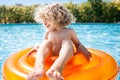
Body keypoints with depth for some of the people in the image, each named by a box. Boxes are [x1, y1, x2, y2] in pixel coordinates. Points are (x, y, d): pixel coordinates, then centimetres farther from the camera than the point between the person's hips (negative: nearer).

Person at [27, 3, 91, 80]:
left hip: (66, 59, -2)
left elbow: (78, 44, 14)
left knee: (67, 42, -26)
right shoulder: (48, 33, 17)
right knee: (46, 42, -17)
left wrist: (84, 51, -5)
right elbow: (44, 45, 24)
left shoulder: (69, 31, 9)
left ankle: (57, 68, -59)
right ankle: (39, 66, -50)